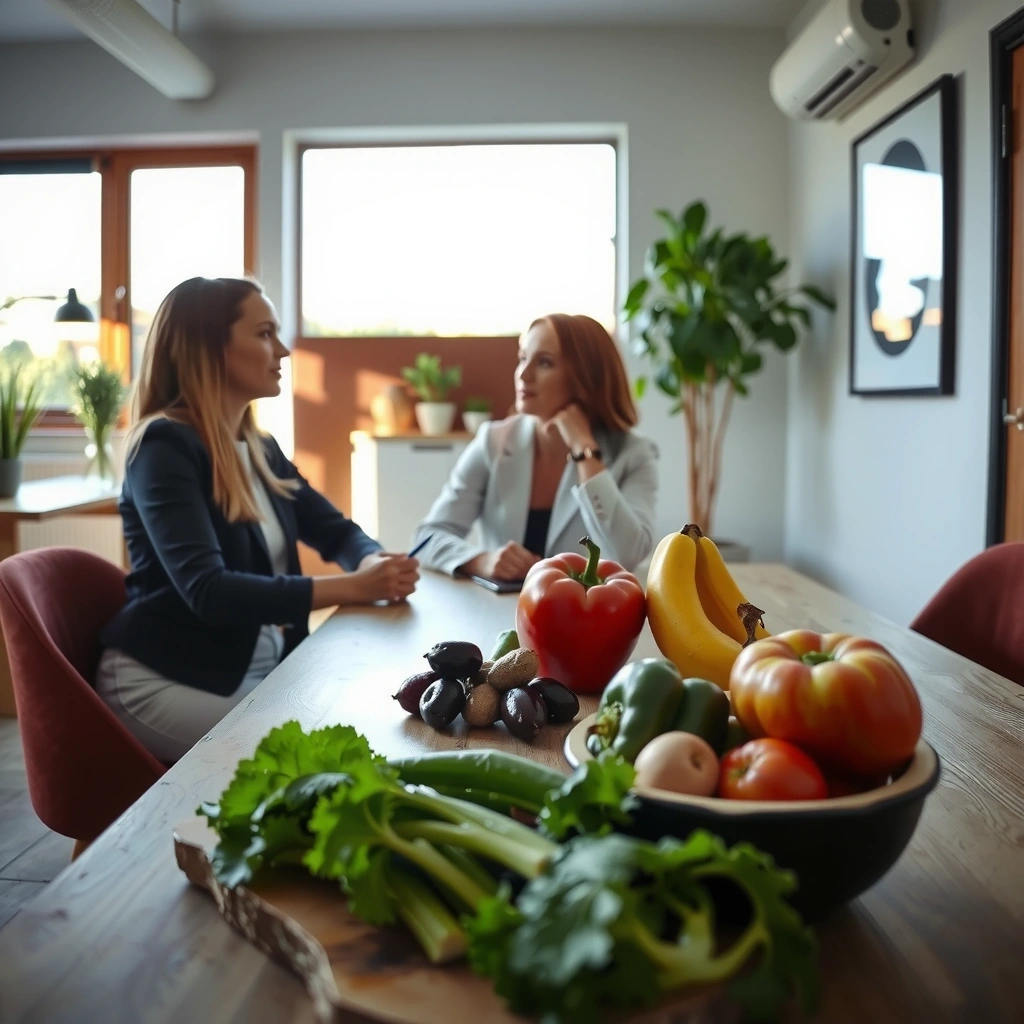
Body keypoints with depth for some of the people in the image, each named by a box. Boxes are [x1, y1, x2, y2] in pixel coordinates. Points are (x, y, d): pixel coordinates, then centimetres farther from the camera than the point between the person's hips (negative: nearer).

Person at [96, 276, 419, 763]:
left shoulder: (260, 449, 8)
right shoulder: (165, 445, -17)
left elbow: (336, 530, 13)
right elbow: (207, 590, -28)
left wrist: (374, 563, -12)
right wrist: (352, 587, -32)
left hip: (264, 671, 8)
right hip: (164, 682, -7)